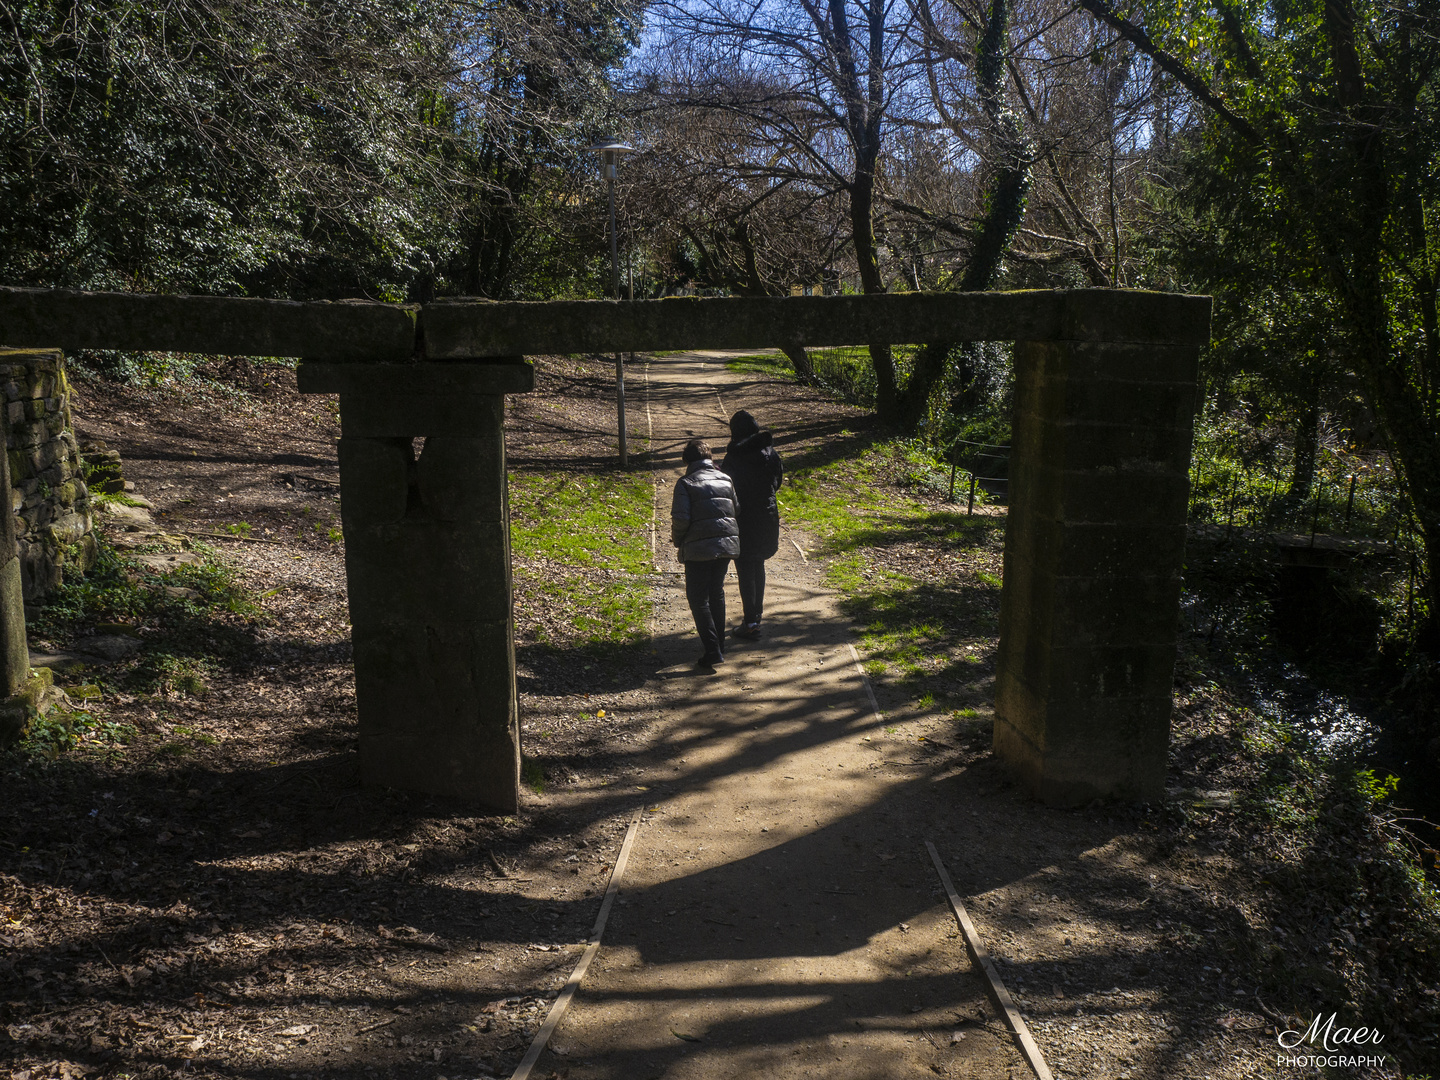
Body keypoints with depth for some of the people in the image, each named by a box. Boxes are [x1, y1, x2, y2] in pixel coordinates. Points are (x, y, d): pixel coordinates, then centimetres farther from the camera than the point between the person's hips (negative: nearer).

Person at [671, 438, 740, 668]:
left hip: (699, 548, -6)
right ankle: (720, 644, 24)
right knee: (716, 593, 20)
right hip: (727, 544, 6)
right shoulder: (725, 479, 10)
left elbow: (680, 519, -13)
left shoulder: (686, 483, -6)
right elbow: (737, 511, 12)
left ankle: (712, 650, -7)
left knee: (698, 598, 1)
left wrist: (678, 541, 3)